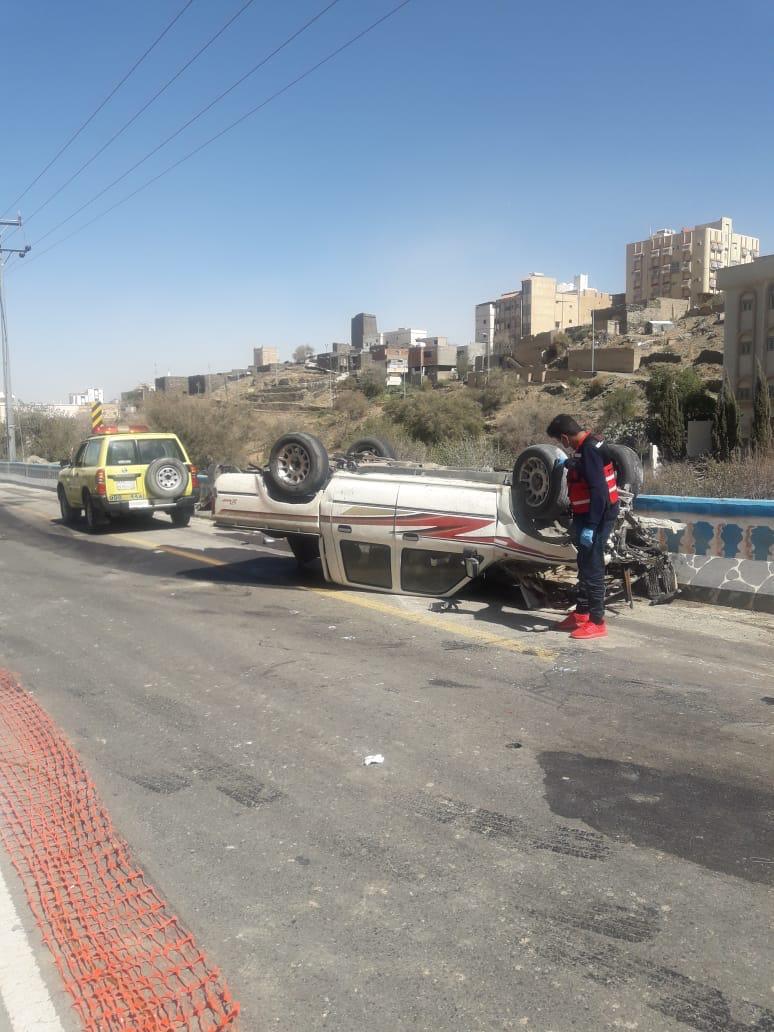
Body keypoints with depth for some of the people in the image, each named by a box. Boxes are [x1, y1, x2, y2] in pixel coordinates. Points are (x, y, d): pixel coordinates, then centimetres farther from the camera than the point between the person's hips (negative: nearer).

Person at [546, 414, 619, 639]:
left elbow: (599, 490, -26)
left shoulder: (589, 449, -22)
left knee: (592, 567, -5)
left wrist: (590, 526, -27)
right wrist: (568, 463, 47)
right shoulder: (586, 445, 8)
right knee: (584, 565, 18)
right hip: (586, 515, 10)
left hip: (596, 517, -10)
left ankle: (597, 622, 1)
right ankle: (581, 613, 29)